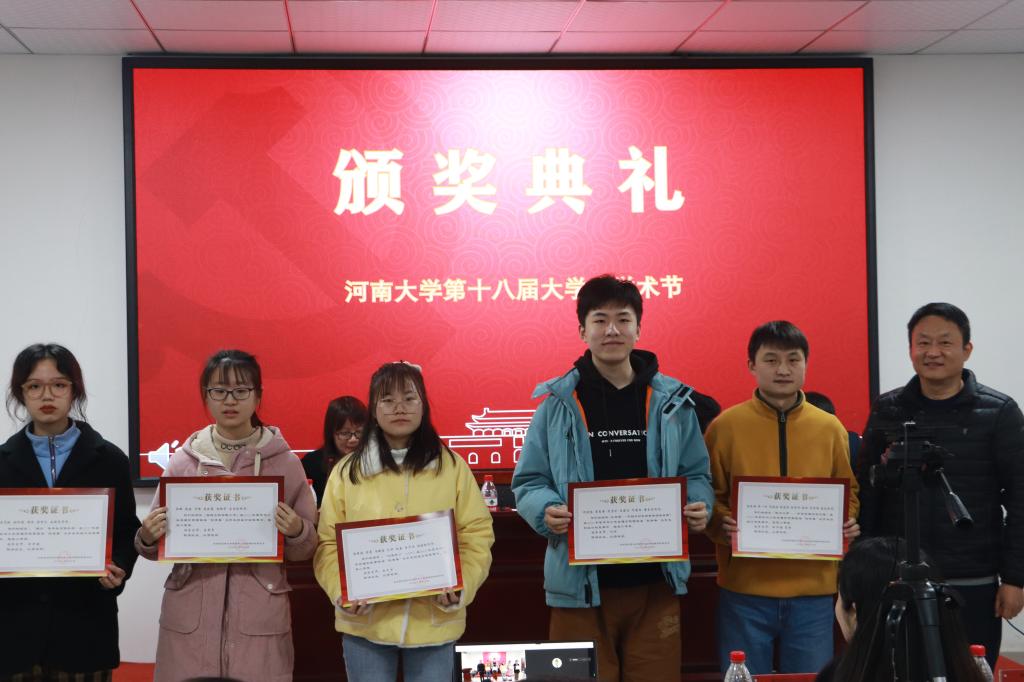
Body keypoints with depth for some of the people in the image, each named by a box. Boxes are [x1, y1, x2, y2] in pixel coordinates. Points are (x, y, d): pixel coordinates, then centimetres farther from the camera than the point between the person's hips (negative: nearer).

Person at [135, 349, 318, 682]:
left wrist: (296, 532, -14)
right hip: (189, 617, 1)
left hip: (259, 617, -1)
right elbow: (159, 545, 11)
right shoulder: (183, 460, 5)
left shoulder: (284, 461, 2)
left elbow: (307, 547, 7)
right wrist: (147, 538, -10)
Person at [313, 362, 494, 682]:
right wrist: (340, 592, -12)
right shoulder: (348, 471, 4)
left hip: (433, 621, 0)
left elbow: (476, 536, 4)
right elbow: (329, 542, 4)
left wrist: (462, 585, -13)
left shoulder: (452, 467, 4)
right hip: (366, 621, 0)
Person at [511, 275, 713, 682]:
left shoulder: (671, 402, 7)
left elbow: (695, 474, 12)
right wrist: (547, 511, -17)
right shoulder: (558, 403, 2)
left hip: (656, 583, 1)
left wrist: (698, 506, -9)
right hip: (580, 582, -1)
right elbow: (528, 482, 4)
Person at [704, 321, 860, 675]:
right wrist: (721, 524, -17)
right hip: (745, 588, -2)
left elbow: (848, 493, 14)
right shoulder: (725, 426, -1)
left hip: (813, 588, 2)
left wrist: (848, 523, -6)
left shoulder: (830, 428, 6)